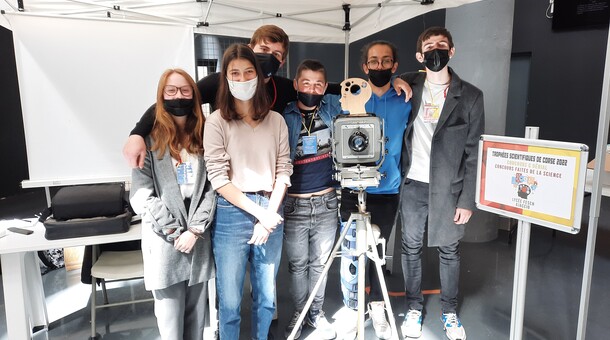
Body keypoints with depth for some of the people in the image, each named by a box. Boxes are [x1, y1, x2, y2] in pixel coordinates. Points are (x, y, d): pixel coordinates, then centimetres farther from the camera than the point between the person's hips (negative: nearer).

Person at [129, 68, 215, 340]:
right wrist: (176, 233, -12)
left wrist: (195, 229, -10)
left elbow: (212, 188, 1)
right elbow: (140, 196, -8)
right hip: (164, 242, -2)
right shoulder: (149, 139, -2)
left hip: (199, 239, 3)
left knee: (196, 314, 14)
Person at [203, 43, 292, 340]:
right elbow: (219, 178, -10)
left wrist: (269, 215, -8)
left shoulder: (276, 120, 7)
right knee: (230, 300, 6)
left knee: (266, 296, 15)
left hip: (271, 212, 3)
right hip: (232, 214, -3)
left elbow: (283, 170, 3)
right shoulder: (217, 121, -3)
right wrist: (258, 213, -13)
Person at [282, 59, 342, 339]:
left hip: (327, 202, 2)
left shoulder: (334, 108, 2)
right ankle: (299, 313, 30)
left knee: (320, 262, 14)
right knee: (298, 264, 11)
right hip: (293, 204, -1)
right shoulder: (283, 117, -3)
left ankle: (316, 312, 32)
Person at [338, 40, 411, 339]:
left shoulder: (404, 103, 2)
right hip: (353, 190, -1)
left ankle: (377, 306, 28)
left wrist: (403, 177, 5)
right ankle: (352, 308, 23)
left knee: (378, 251, 12)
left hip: (388, 191, 1)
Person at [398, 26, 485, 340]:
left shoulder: (470, 96, -2)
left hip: (448, 187, -1)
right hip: (412, 184, 1)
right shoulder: (407, 86, 2)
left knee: (449, 251, 10)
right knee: (411, 247, 10)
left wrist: (467, 200, -6)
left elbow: (474, 152, -3)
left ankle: (449, 312, 29)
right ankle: (414, 308, 28)